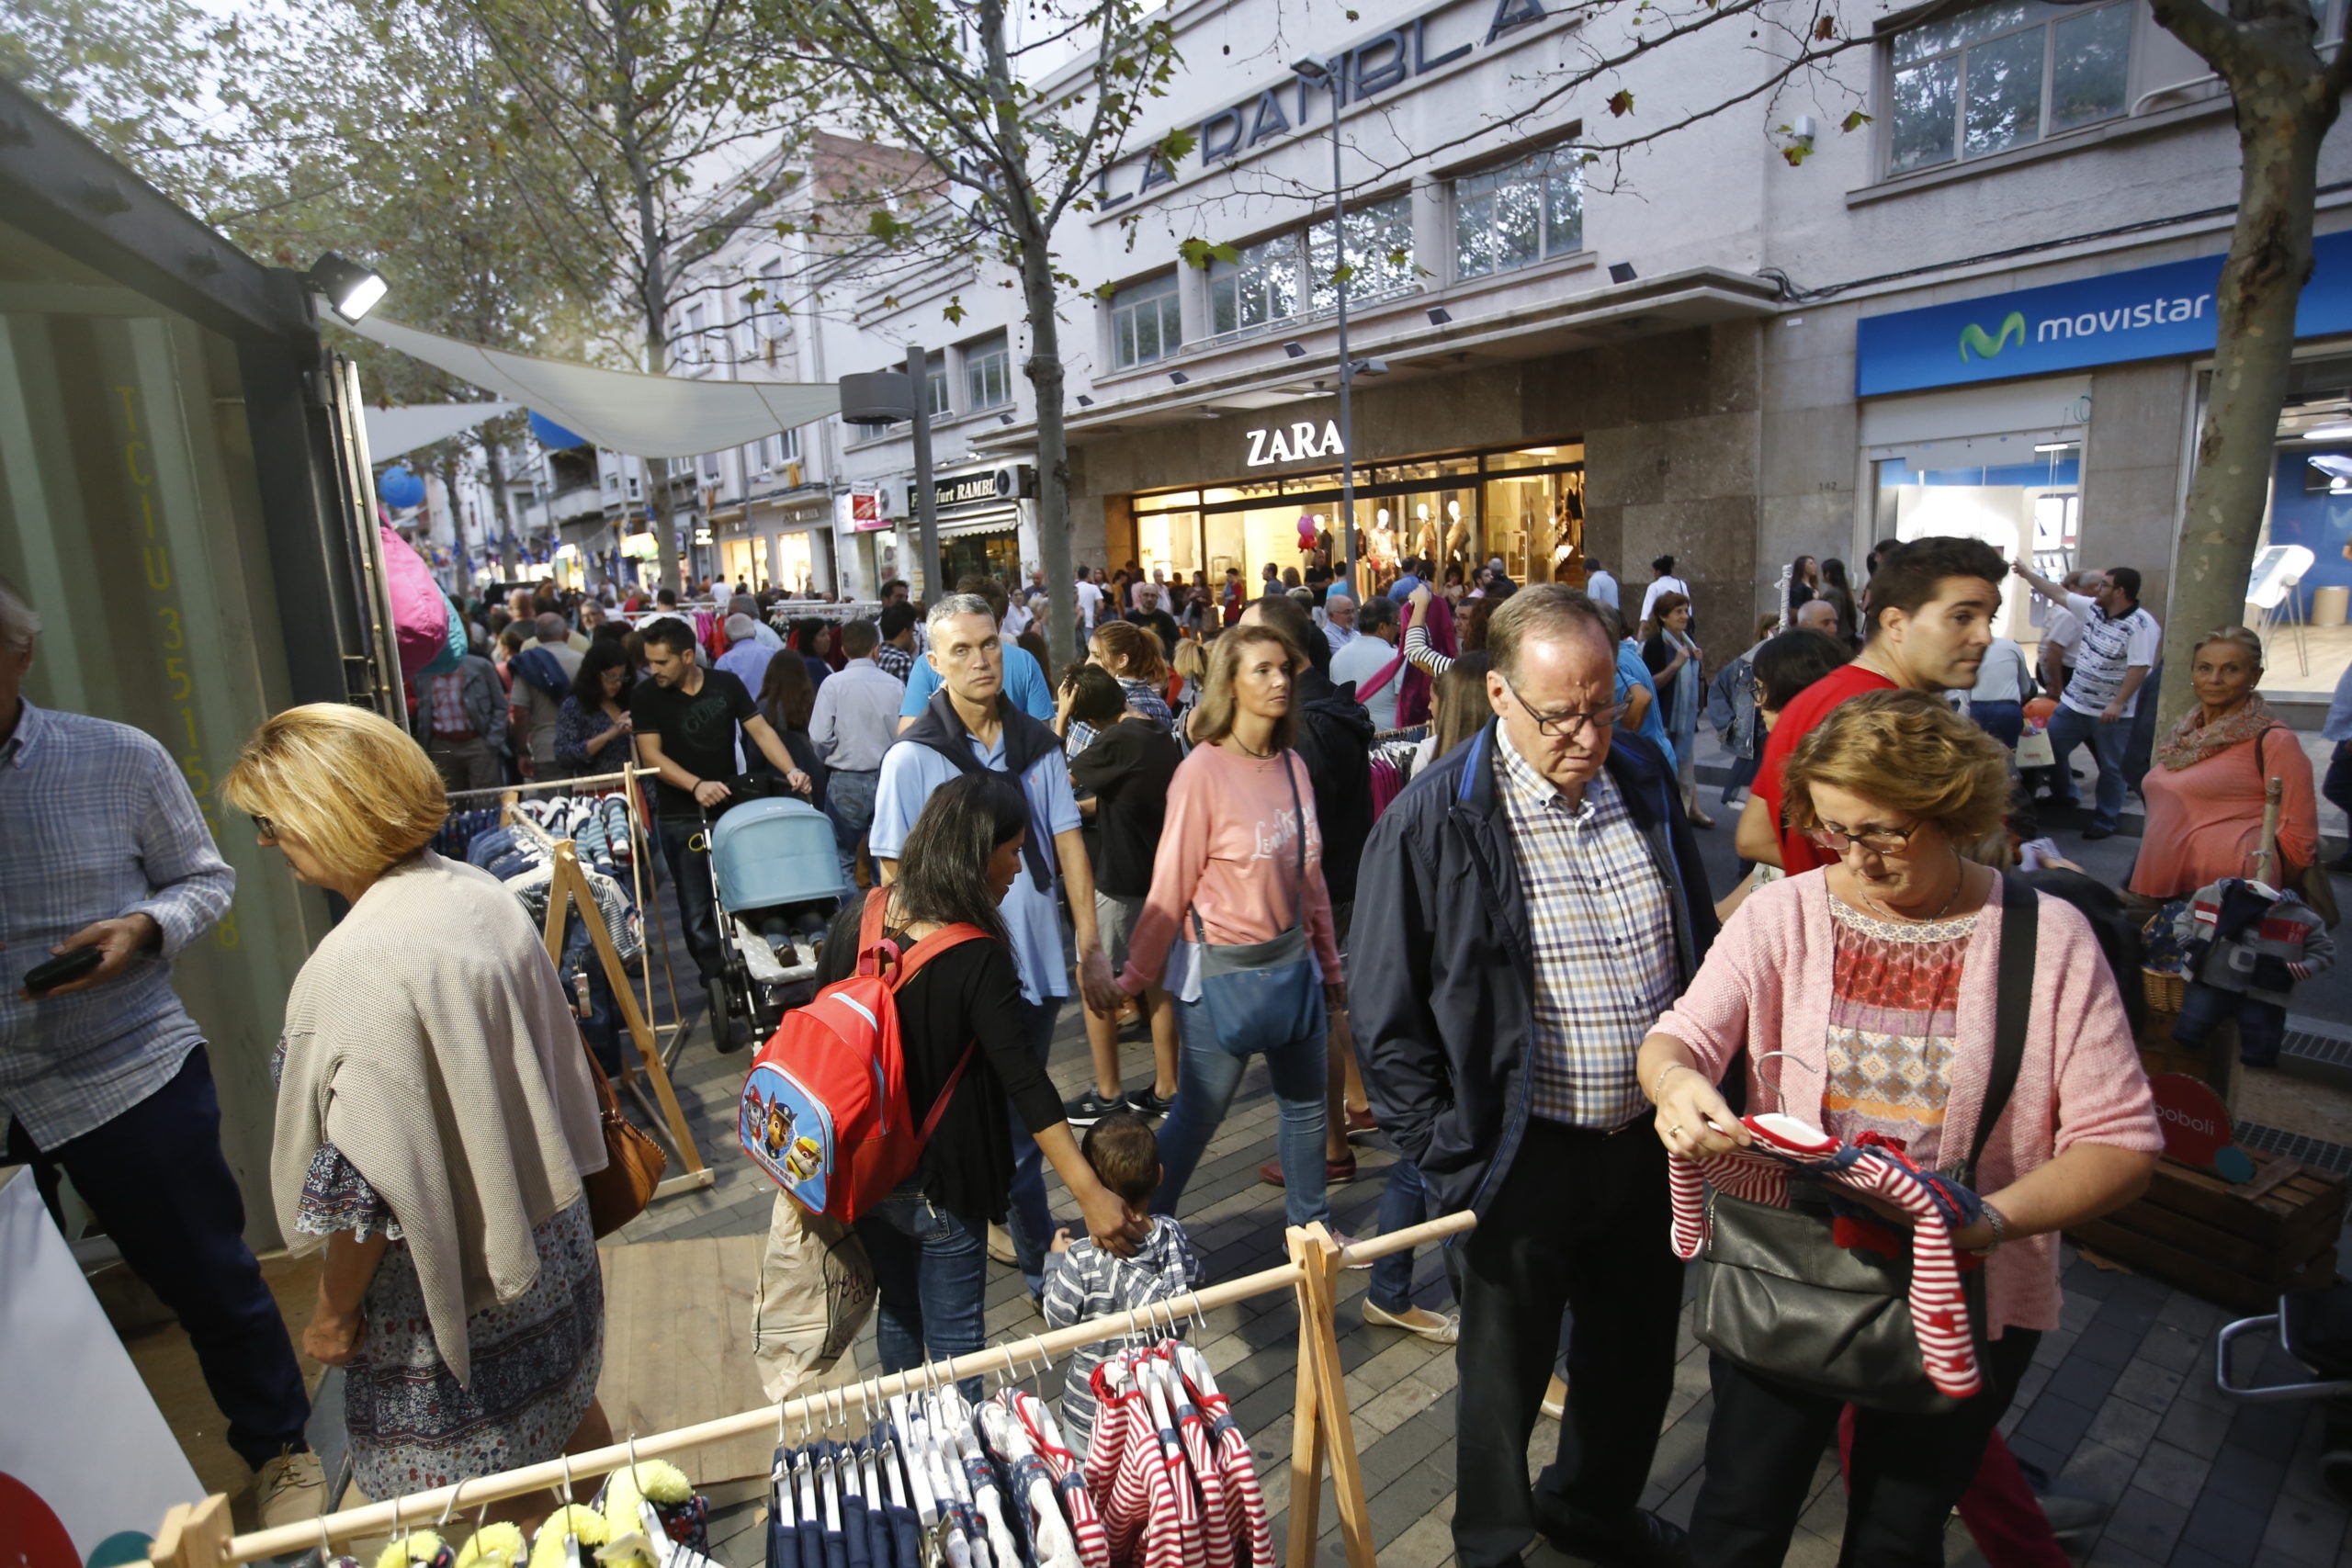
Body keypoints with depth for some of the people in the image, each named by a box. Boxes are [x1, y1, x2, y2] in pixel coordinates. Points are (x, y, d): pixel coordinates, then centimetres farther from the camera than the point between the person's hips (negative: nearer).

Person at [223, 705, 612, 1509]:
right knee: (569, 1410, 27)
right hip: (549, 1243, 8)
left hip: (445, 1289, -7)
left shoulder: (356, 968, -29)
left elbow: (363, 1179, -24)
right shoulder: (482, 893, -5)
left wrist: (333, 1309, -7)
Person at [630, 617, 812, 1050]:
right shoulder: (646, 696, -4)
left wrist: (790, 770, -18)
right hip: (680, 819, -2)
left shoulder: (726, 684, 1)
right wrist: (696, 785, -27)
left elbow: (760, 730, -1)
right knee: (699, 912, -1)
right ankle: (718, 988, 8)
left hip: (732, 807, 2)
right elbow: (650, 754, -11)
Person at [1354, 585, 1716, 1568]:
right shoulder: (1435, 820, -18)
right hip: (1523, 1154, -5)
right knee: (1505, 1376, 17)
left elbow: (1699, 947, 11)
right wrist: (1447, 1157, -13)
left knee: (1637, 1354, 26)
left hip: (1651, 1139, 5)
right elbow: (1388, 1018, -13)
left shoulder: (1644, 780, -2)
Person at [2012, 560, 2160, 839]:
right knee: (2050, 746, 13)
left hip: (2111, 712, -7)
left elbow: (2140, 668, -23)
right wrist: (2028, 573, 17)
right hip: (2074, 703, 7)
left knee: (2111, 768, 6)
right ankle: (2063, 797, 34)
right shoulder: (2093, 608, 2)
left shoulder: (2141, 625, -20)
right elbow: (2059, 594, 14)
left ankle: (2105, 821, 18)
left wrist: (2118, 703, -27)